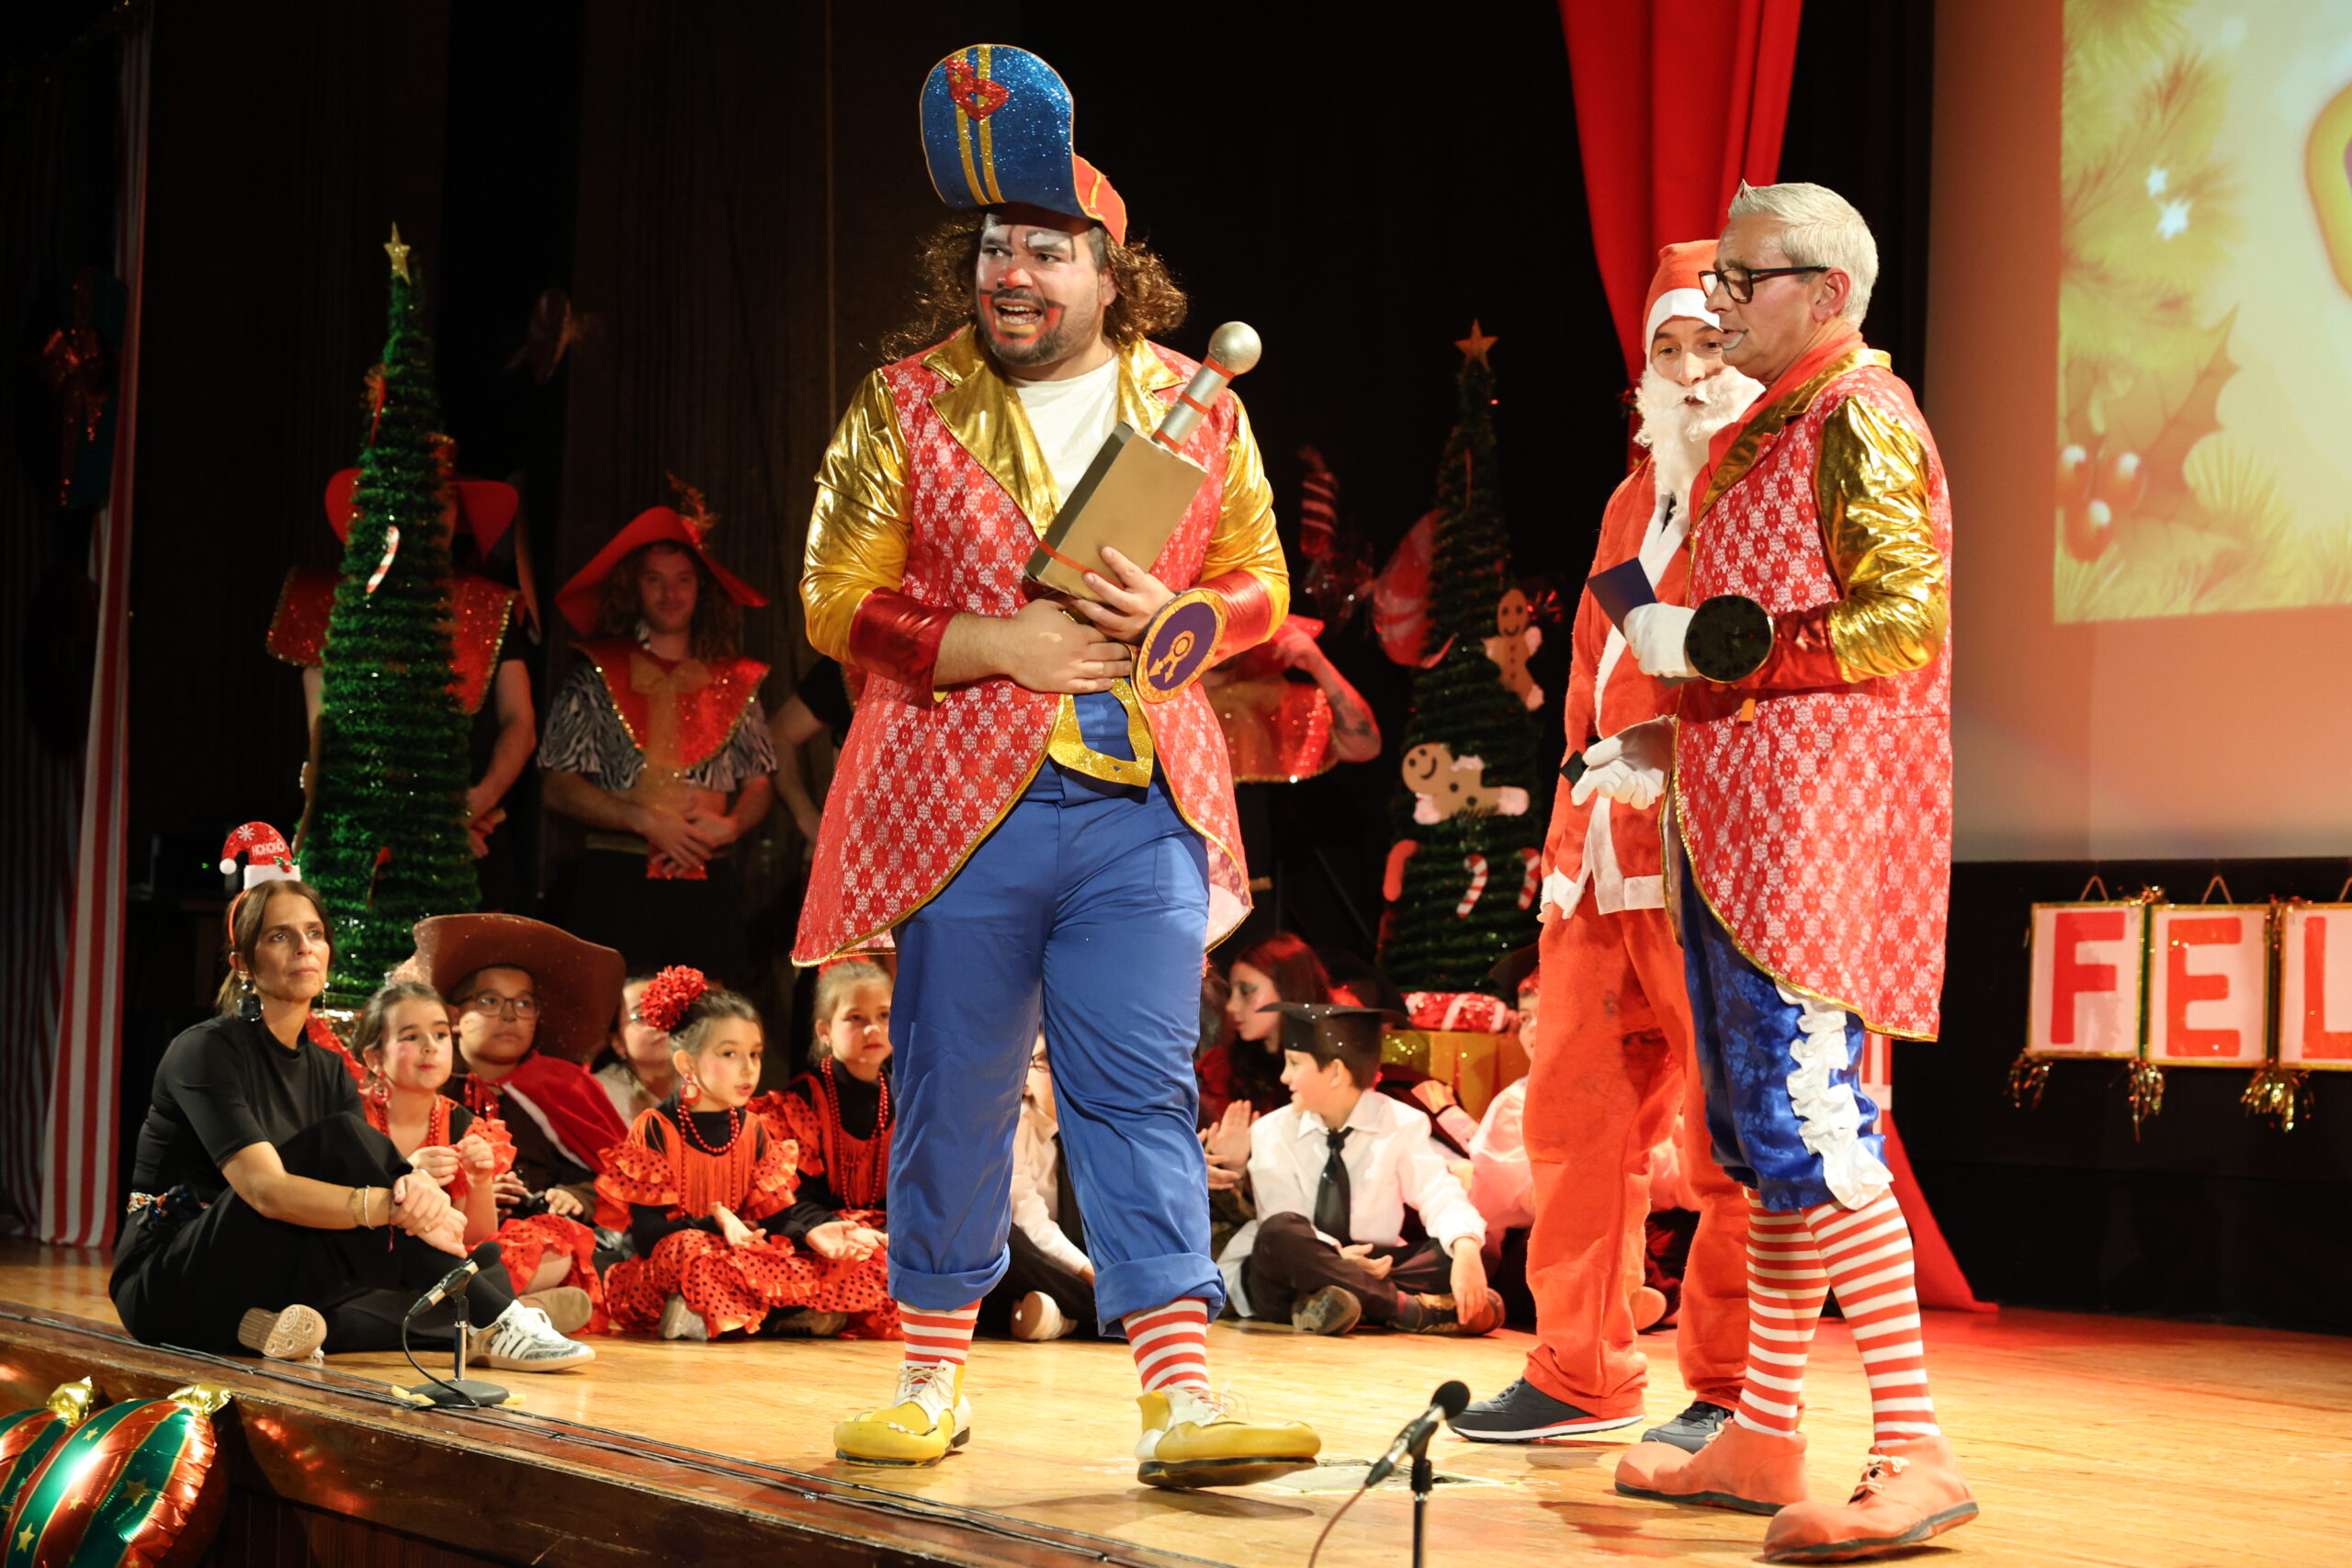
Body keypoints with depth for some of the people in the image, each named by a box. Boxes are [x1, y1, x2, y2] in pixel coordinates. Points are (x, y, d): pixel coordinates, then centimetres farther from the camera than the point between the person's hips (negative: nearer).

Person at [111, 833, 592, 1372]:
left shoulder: (328, 1070, 11)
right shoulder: (207, 1051, -12)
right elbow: (265, 1190, -27)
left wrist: (417, 1192, -30)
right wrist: (390, 1206, -40)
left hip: (261, 1283, 6)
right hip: (169, 1283, -6)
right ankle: (497, 1322, -28)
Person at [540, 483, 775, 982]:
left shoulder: (734, 680, 16)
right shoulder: (595, 676, 8)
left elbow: (760, 785, 16)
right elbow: (558, 788, 1)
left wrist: (730, 826, -6)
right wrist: (647, 821, -9)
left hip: (707, 888, 2)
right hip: (619, 884, -2)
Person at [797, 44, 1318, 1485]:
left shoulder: (1197, 409, 7)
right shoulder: (904, 411, 3)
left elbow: (1263, 586, 14)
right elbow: (839, 608, 1)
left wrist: (1174, 613, -9)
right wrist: (997, 643, -13)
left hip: (1146, 809, 1)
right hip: (967, 802, 0)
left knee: (1141, 1094, -4)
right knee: (955, 1094, 7)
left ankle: (1184, 1399, -6)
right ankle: (934, 1378, 22)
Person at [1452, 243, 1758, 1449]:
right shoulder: (1636, 498, 22)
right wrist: (1569, 837, 17)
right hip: (1603, 867, 8)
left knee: (1731, 1132, -3)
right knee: (1576, 1113, 10)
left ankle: (1734, 1393, 5)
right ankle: (1582, 1372, 20)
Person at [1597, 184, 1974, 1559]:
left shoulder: (1860, 420, -9)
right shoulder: (1766, 431, 20)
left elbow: (1902, 622, -19)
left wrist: (1702, 644, -15)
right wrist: (1669, 738, 15)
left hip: (1817, 823, -10)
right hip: (1743, 822, 10)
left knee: (1806, 1116, -15)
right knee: (1763, 1127, 11)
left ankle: (1917, 1456, -14)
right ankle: (1765, 1442, 18)